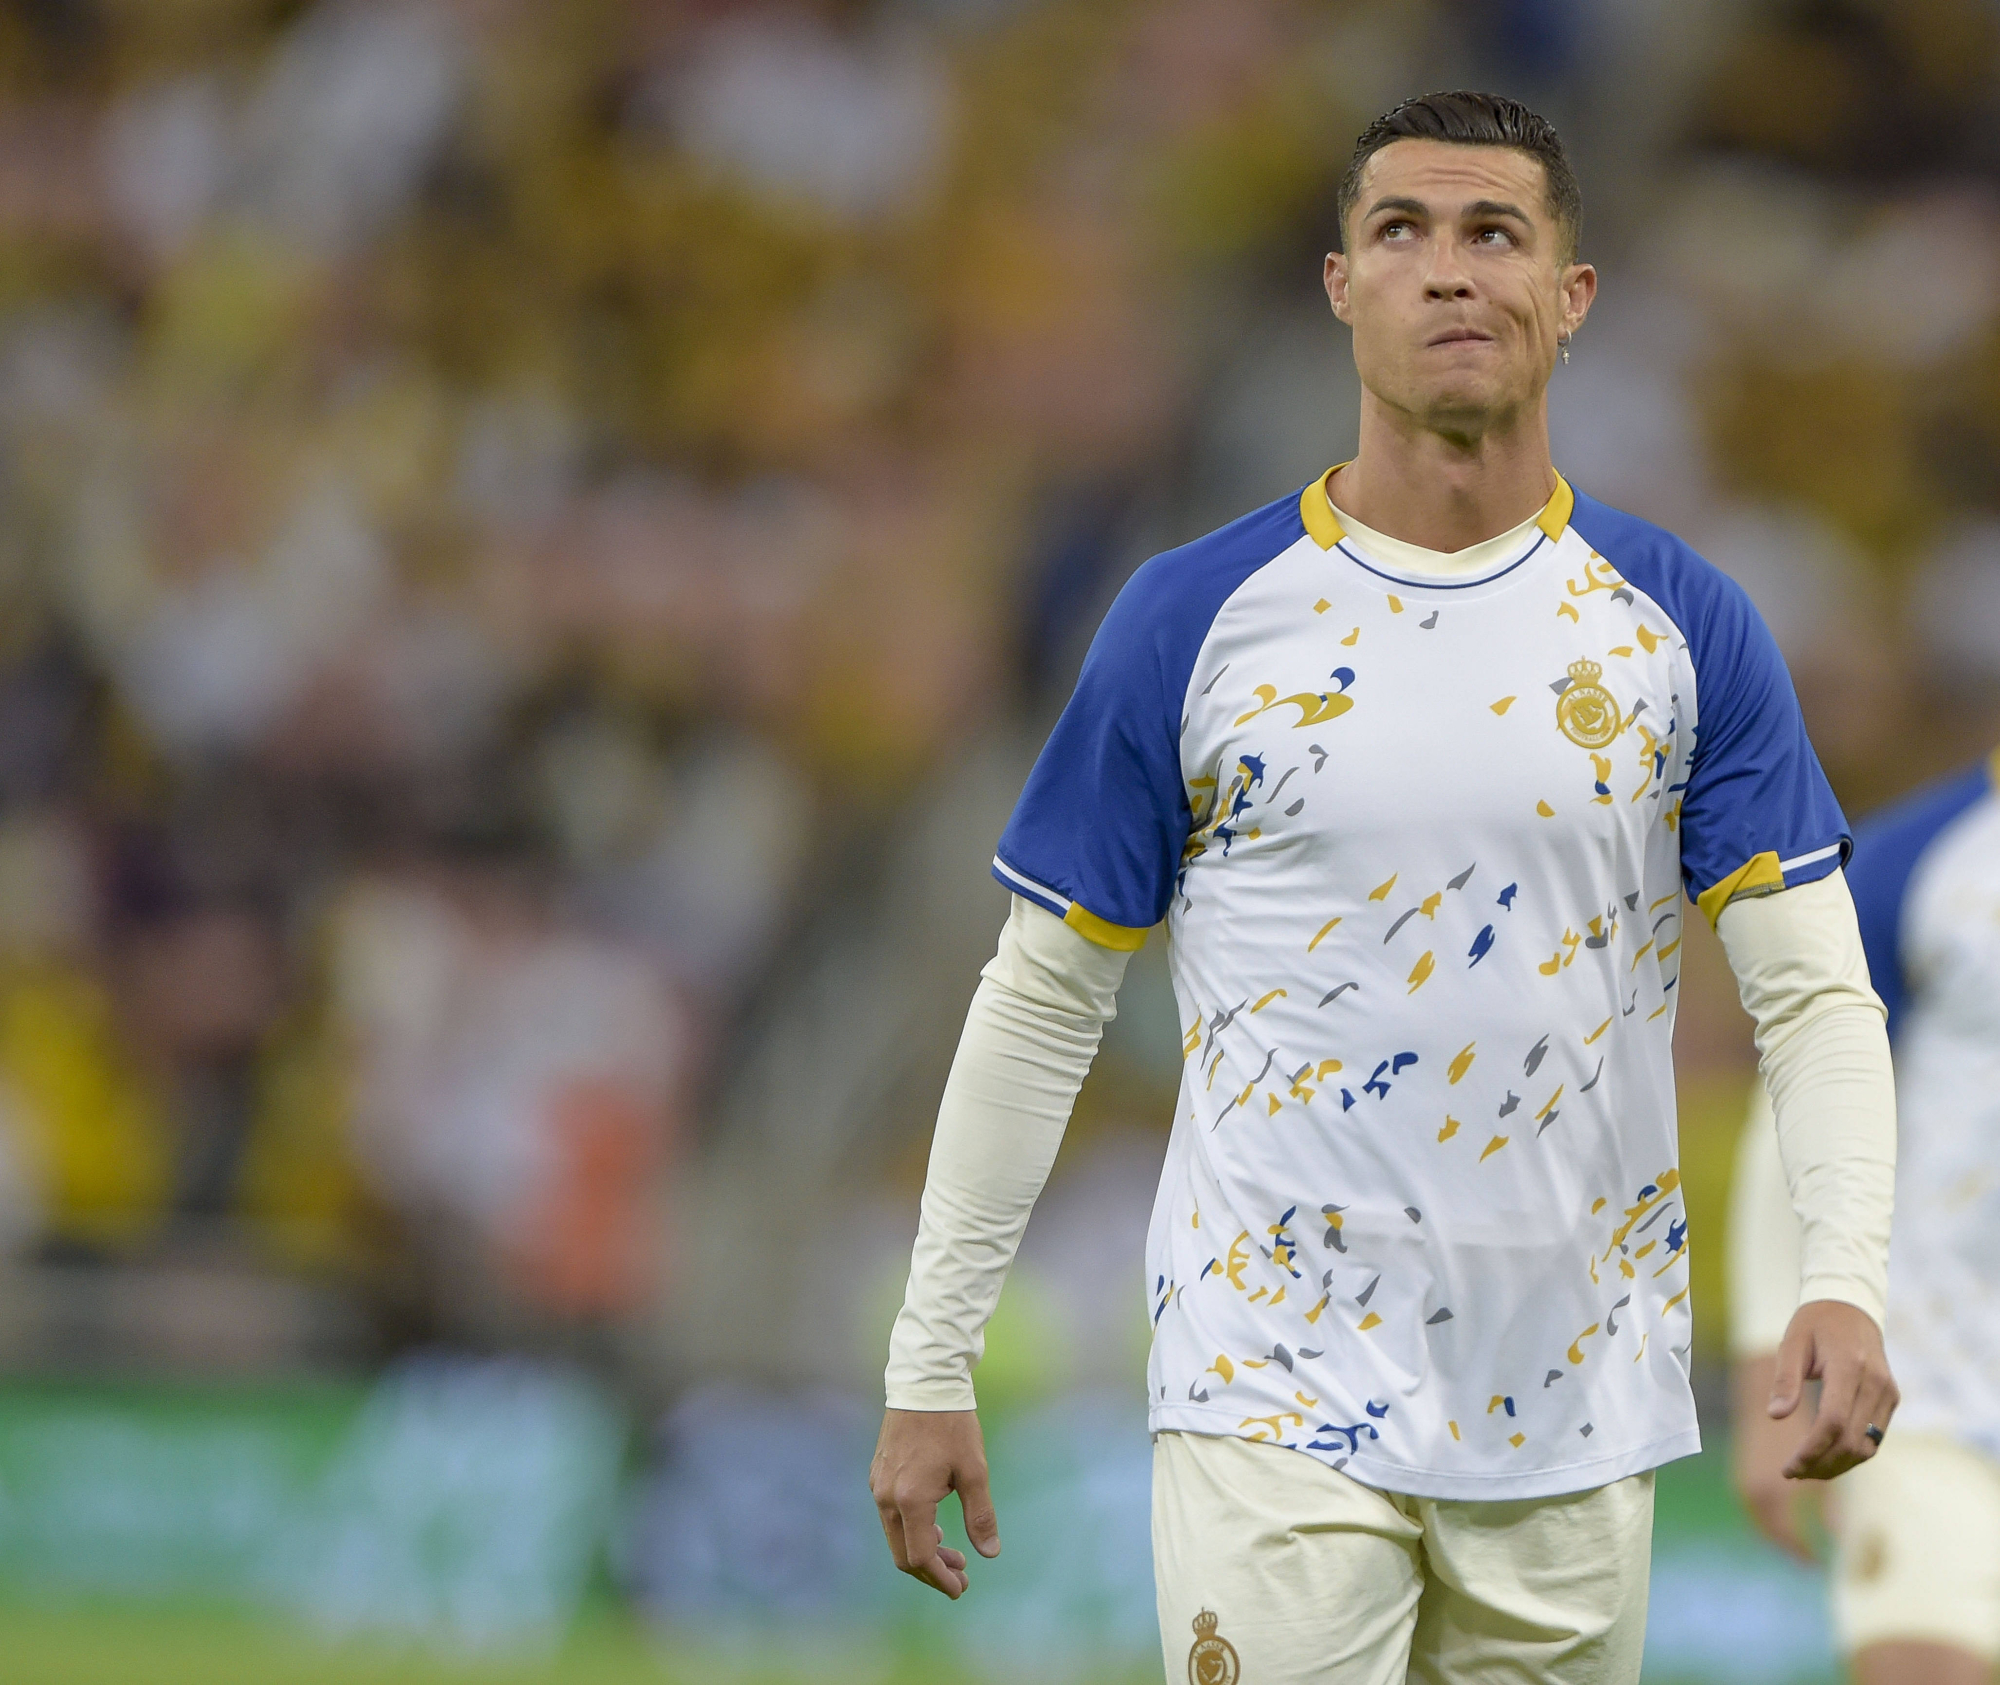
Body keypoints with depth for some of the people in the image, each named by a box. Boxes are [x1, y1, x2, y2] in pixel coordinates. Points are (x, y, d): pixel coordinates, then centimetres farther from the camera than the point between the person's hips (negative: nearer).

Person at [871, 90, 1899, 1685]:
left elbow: (1814, 987, 0)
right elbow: (1039, 1004, 5)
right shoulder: (1197, 618, 0)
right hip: (1276, 1400, -2)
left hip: (1574, 1412, 2)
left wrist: (1845, 1281, -19)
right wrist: (931, 1367, 3)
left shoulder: (1679, 625, 4)